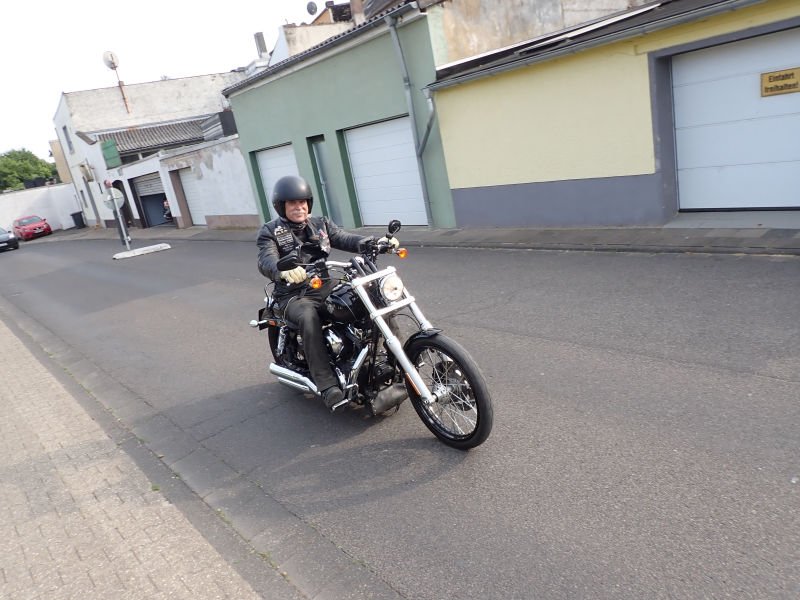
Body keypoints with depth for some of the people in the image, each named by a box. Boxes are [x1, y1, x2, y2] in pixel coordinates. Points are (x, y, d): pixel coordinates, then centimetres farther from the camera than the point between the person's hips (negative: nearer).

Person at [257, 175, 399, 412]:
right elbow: (266, 261, -20)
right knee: (309, 318, -37)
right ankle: (328, 388, -36)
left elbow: (345, 239, -2)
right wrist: (284, 271, -46)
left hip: (326, 286, 4)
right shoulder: (270, 231, -2)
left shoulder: (320, 224, 12)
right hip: (294, 296, -4)